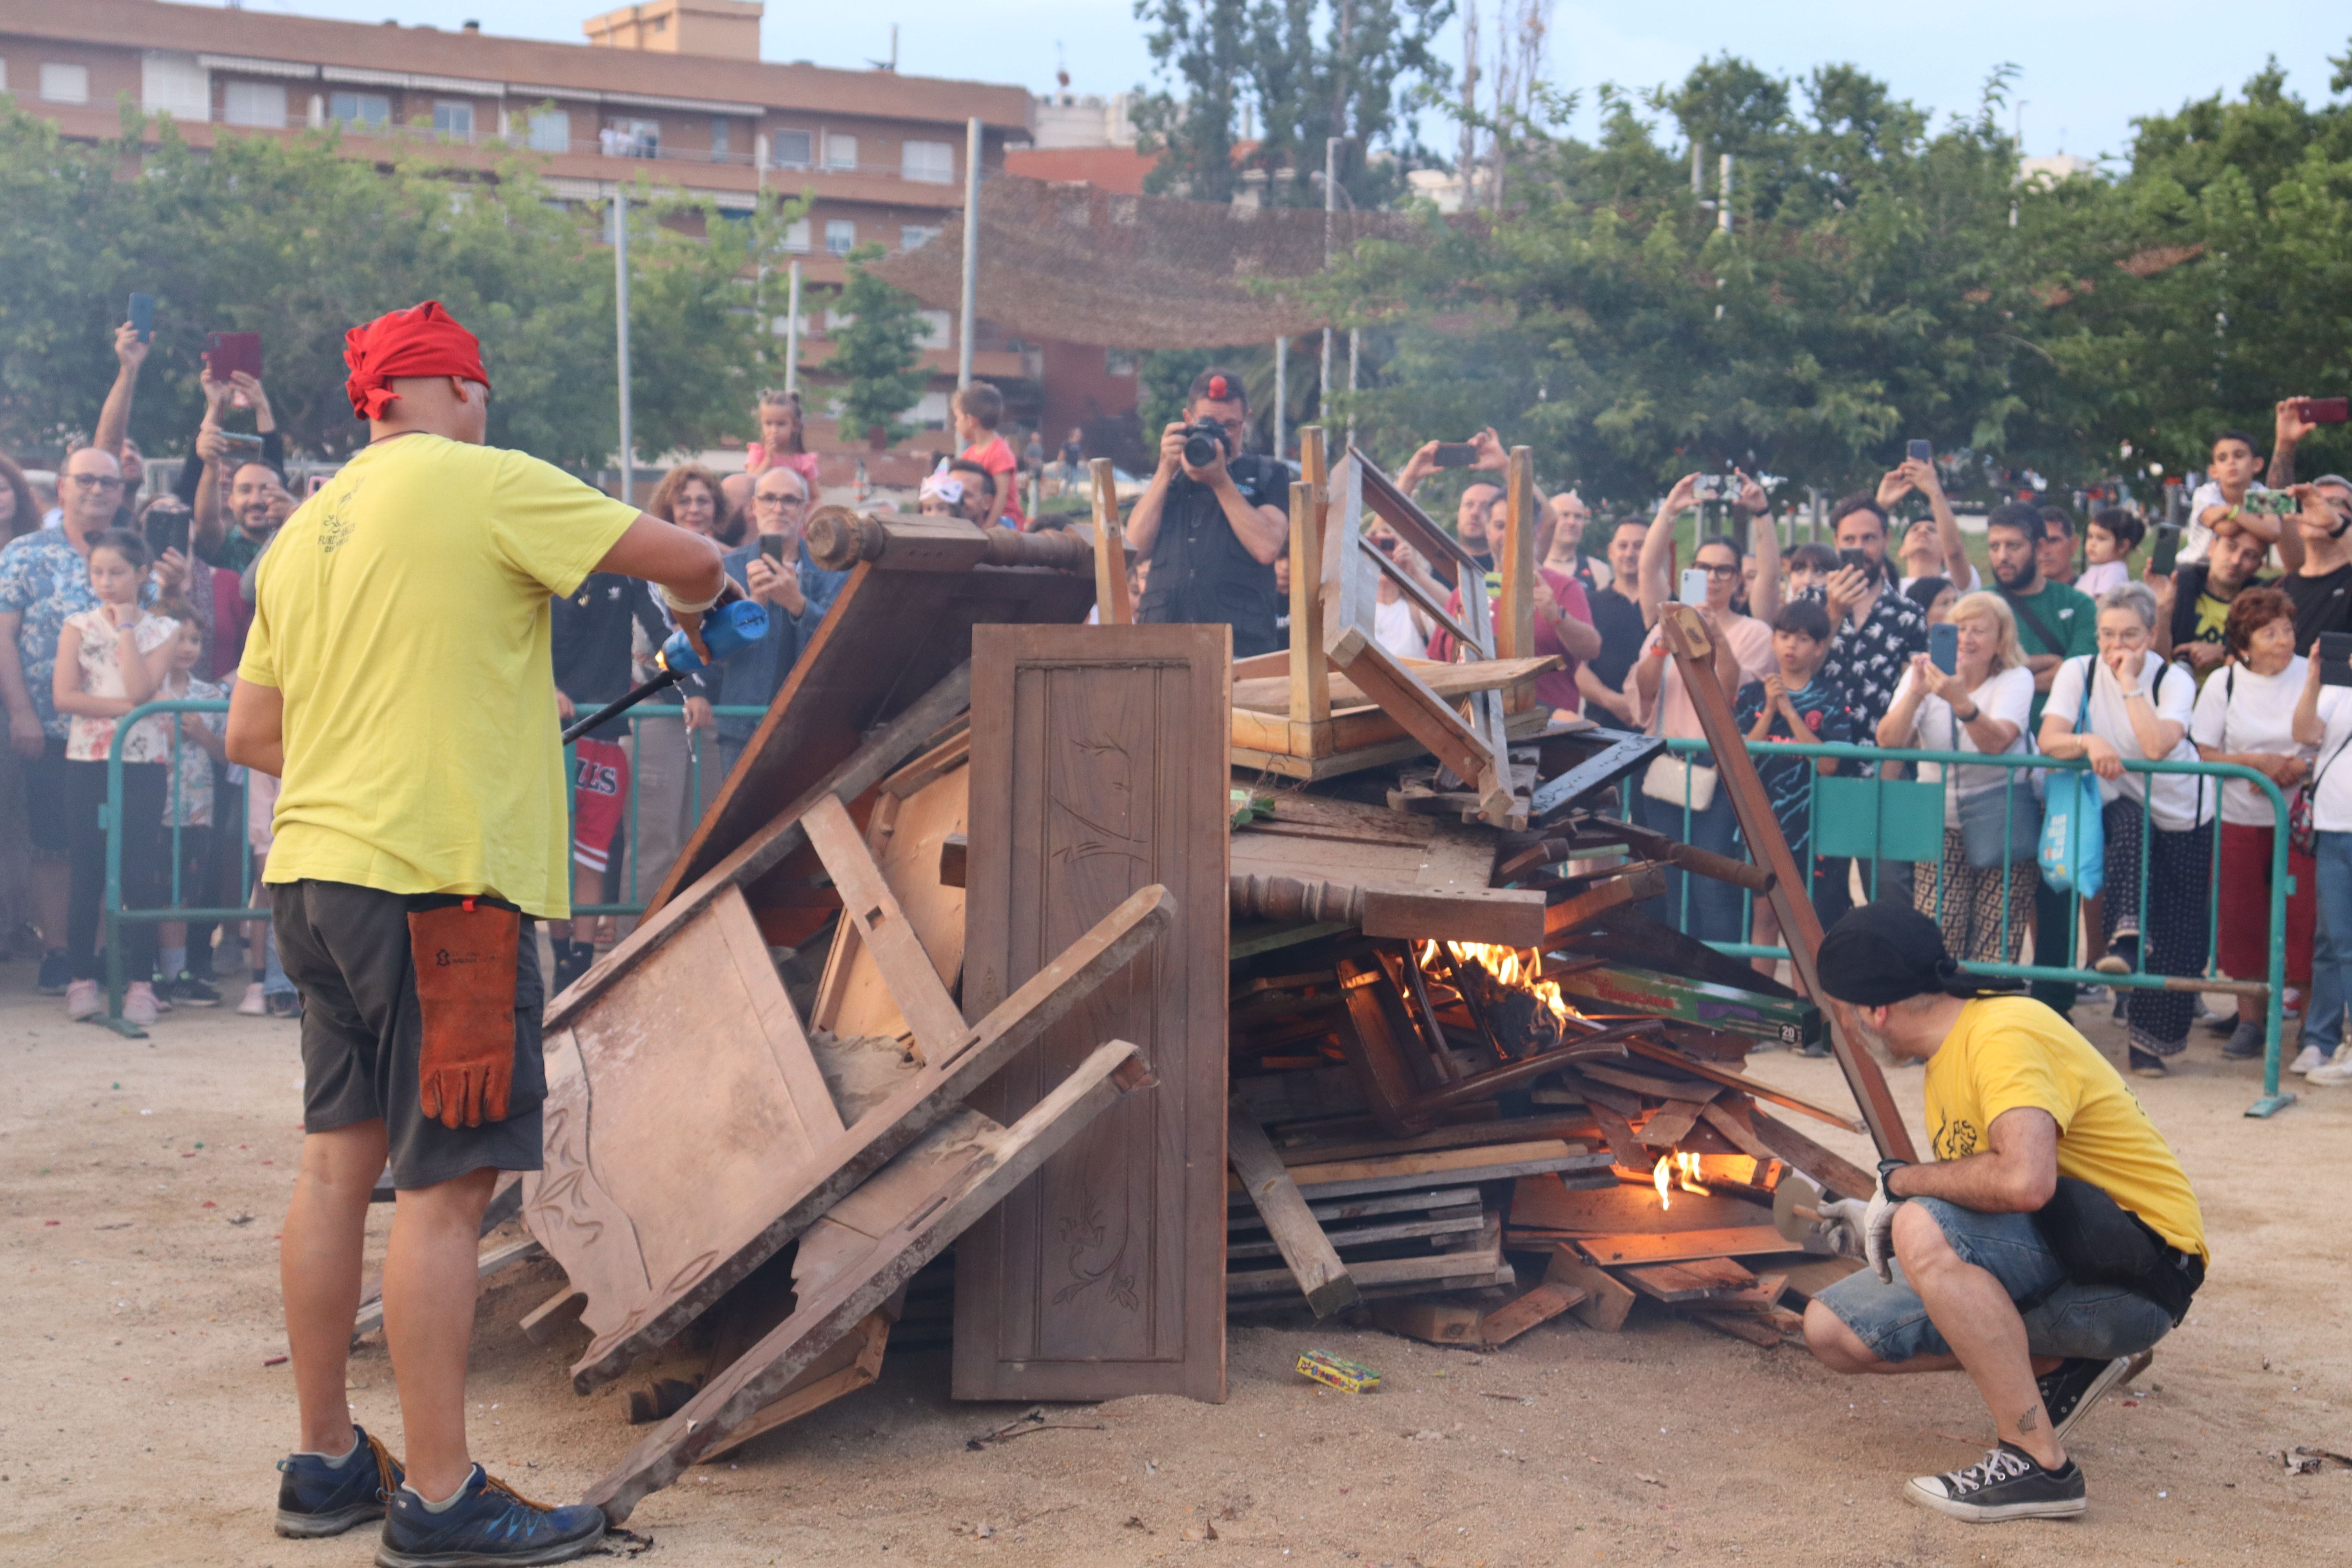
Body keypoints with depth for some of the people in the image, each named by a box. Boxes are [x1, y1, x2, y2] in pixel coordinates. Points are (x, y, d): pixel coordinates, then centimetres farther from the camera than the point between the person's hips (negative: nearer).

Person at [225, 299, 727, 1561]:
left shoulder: (307, 530, 17)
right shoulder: (484, 483, -6)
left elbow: (248, 733, 18)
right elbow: (685, 558, -6)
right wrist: (699, 610, 16)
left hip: (316, 873, 8)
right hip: (441, 879, -8)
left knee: (339, 1163, 13)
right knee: (447, 1184, -5)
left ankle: (326, 1464, 21)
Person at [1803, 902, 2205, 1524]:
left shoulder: (2003, 1035, -20)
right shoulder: (1946, 1055, 10)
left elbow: (2024, 1181, -37)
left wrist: (1902, 1179, -22)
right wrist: (1879, 1217, 30)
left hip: (2136, 1268, -10)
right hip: (2043, 1262, 10)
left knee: (1924, 1231, -34)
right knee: (1833, 1330, 0)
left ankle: (2039, 1464, -24)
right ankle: (2059, 1365, 6)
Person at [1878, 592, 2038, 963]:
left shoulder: (2016, 679, -6)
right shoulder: (1926, 673, 0)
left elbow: (1996, 743, -25)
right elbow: (1888, 741, -13)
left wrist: (1961, 701, -41)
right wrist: (1915, 692, -27)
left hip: (2002, 824, -2)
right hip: (1942, 826, 2)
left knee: (1995, 942, -7)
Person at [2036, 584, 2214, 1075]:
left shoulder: (2174, 681, -12)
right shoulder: (2078, 672, -7)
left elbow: (2157, 746, -30)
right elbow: (2048, 740, -19)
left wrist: (2129, 682, -25)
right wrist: (2088, 741, -39)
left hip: (2183, 814, 0)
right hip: (2119, 807, 0)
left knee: (2179, 930, -5)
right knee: (2130, 825, -37)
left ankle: (2152, 1039, 4)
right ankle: (2128, 937, -42)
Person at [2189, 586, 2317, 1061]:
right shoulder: (2223, 683, 1)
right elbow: (2203, 754, -1)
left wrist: (2303, 766, -18)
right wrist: (2257, 761, -15)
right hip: (2240, 820, 2)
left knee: (2302, 916, -9)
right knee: (2241, 919, 3)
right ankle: (2249, 1020, 14)